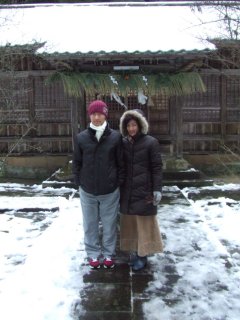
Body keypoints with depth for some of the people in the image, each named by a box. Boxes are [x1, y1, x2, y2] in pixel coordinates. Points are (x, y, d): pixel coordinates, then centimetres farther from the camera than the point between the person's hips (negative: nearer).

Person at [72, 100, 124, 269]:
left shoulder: (115, 136, -6)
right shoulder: (81, 137, -3)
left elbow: (121, 162, -1)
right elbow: (76, 163, 5)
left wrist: (119, 182, -2)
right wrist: (79, 182, 1)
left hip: (110, 190, -1)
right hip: (87, 190, 1)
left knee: (110, 224, 11)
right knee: (90, 225, 13)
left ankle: (109, 254, 29)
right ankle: (93, 254, 30)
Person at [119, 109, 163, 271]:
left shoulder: (151, 142, -7)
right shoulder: (123, 143, 5)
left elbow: (157, 167, -8)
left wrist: (157, 189, -13)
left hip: (144, 191, -4)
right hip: (127, 191, 5)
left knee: (144, 224, 4)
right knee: (129, 223, 12)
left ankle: (142, 255, 16)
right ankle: (134, 251, 27)